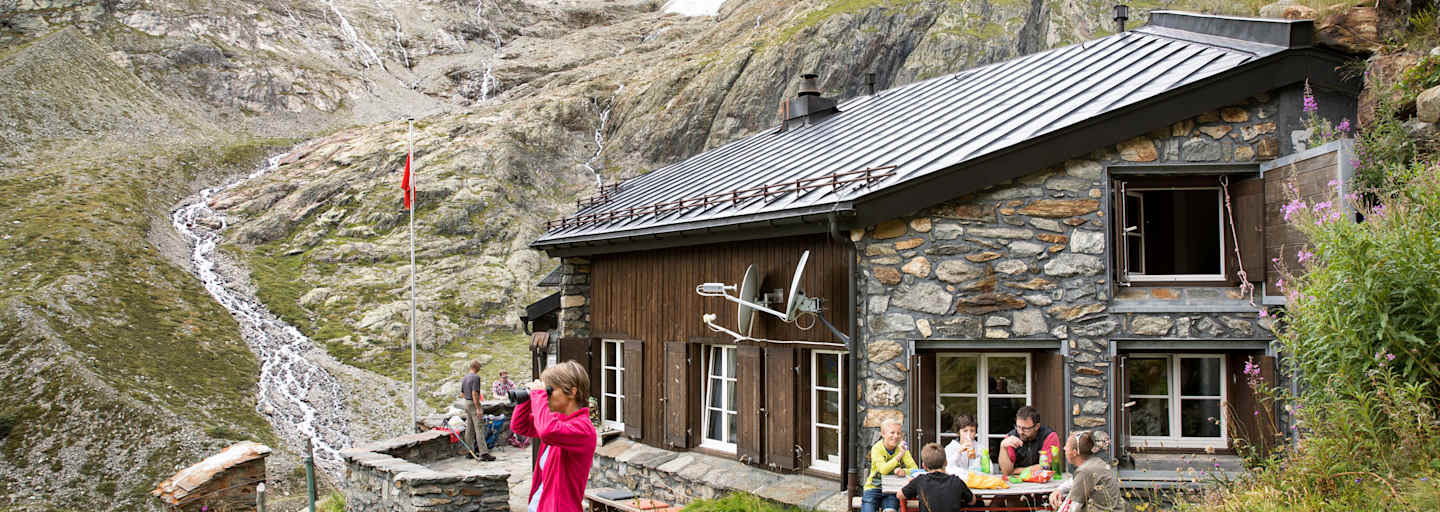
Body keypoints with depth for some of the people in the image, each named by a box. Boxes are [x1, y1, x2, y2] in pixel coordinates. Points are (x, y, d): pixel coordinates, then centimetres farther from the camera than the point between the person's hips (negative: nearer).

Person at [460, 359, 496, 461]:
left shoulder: (464, 378, 12)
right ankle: (484, 453, -15)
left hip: (466, 403, 9)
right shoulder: (476, 377, -15)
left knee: (469, 429, 13)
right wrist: (478, 409, -21)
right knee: (479, 428, -11)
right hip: (474, 404, -9)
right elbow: (474, 393, -22)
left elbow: (462, 394, 17)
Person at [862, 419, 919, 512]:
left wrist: (904, 471, -26)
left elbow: (915, 469, -5)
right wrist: (899, 455, -26)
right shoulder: (876, 448, -8)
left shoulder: (902, 448, 1)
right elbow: (883, 469, -22)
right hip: (874, 488, -1)